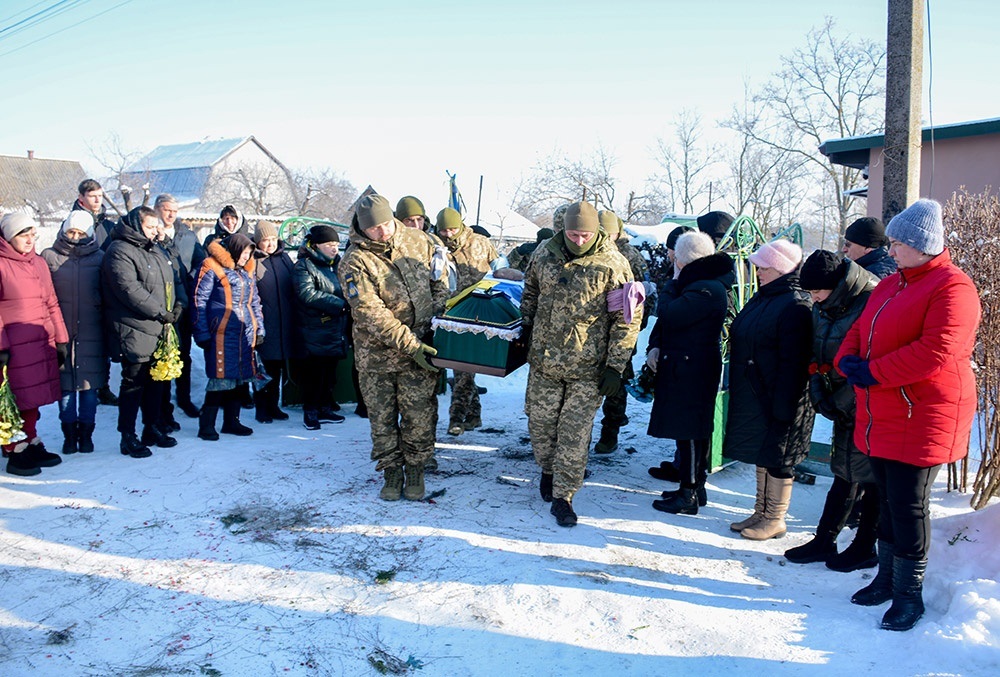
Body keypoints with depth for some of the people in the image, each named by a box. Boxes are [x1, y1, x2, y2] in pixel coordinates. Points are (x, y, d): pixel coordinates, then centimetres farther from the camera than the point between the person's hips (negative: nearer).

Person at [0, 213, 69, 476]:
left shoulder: (39, 262, 14)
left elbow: (51, 303, 16)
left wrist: (61, 339, 14)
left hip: (42, 341, 6)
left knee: (34, 395, 12)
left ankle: (31, 444, 23)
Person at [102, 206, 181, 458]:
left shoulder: (155, 251, 18)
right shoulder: (119, 252, -11)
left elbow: (169, 283, 23)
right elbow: (129, 290, -21)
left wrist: (176, 306, 4)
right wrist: (161, 313, -18)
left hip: (159, 329, 9)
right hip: (134, 331, -9)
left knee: (156, 381, 15)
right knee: (134, 383, -2)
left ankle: (152, 428, 28)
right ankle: (128, 437, 8)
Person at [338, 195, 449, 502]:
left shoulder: (416, 241, 0)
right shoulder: (355, 262, -13)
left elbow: (439, 278, 15)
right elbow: (371, 314, -19)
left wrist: (438, 310, -1)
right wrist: (410, 345, -21)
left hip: (421, 349, 2)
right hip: (377, 353, -2)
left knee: (420, 414, 7)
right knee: (382, 418, 10)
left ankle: (415, 469, 25)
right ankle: (391, 471, 27)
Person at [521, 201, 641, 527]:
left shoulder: (613, 264, -10)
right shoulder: (544, 255, 2)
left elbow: (627, 319, -7)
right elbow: (530, 292, 20)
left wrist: (615, 366, -9)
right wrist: (525, 330, 14)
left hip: (587, 366, -3)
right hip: (543, 358, 4)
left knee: (575, 432, 0)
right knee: (540, 422, 12)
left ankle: (563, 496, 13)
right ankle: (549, 470, 39)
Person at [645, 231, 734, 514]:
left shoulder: (707, 289, -20)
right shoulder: (697, 283, 13)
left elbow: (668, 315, -25)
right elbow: (665, 319, 16)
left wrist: (673, 284, -9)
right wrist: (655, 346, 1)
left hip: (692, 371, -10)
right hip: (682, 367, 10)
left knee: (691, 432, -1)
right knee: (692, 432, 17)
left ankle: (689, 496, 9)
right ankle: (694, 487, 29)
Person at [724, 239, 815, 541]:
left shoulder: (796, 305, -16)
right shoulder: (761, 298, 12)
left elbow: (793, 362, -20)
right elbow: (740, 342, 18)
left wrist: (783, 405, -22)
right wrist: (736, 388, 17)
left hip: (777, 399, -9)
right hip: (752, 396, 9)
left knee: (777, 459, 3)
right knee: (761, 455, 17)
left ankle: (775, 519, 16)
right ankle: (761, 513, 28)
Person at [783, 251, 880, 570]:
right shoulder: (823, 308, 5)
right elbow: (818, 355, 12)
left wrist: (844, 400, -18)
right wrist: (818, 390, -3)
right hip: (845, 406, 8)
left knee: (872, 477, 4)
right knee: (843, 472, 15)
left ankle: (864, 548, 19)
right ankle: (824, 541, 23)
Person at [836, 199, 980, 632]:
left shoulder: (951, 288, -13)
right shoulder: (890, 285, 15)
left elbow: (935, 351, -25)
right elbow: (859, 332, 17)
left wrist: (874, 373, -20)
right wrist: (848, 361, -5)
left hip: (922, 419, -8)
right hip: (881, 418, 8)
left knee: (909, 506, 1)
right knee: (888, 501, 17)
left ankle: (909, 594, 17)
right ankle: (887, 578, 32)